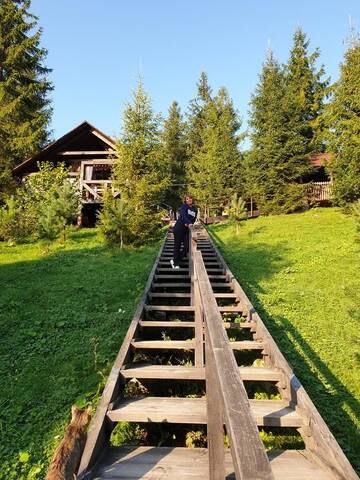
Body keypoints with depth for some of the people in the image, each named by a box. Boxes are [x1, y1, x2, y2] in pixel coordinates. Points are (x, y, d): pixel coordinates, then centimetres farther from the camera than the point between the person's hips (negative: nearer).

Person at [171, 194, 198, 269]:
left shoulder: (195, 209, 12)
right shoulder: (184, 206, -4)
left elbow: (193, 220, 12)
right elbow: (183, 215, -21)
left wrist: (188, 225, -9)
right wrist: (189, 223, -38)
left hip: (187, 230, 5)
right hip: (179, 229, -5)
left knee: (187, 247, -3)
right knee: (177, 246, 0)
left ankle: (174, 260, 15)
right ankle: (176, 264, 15)